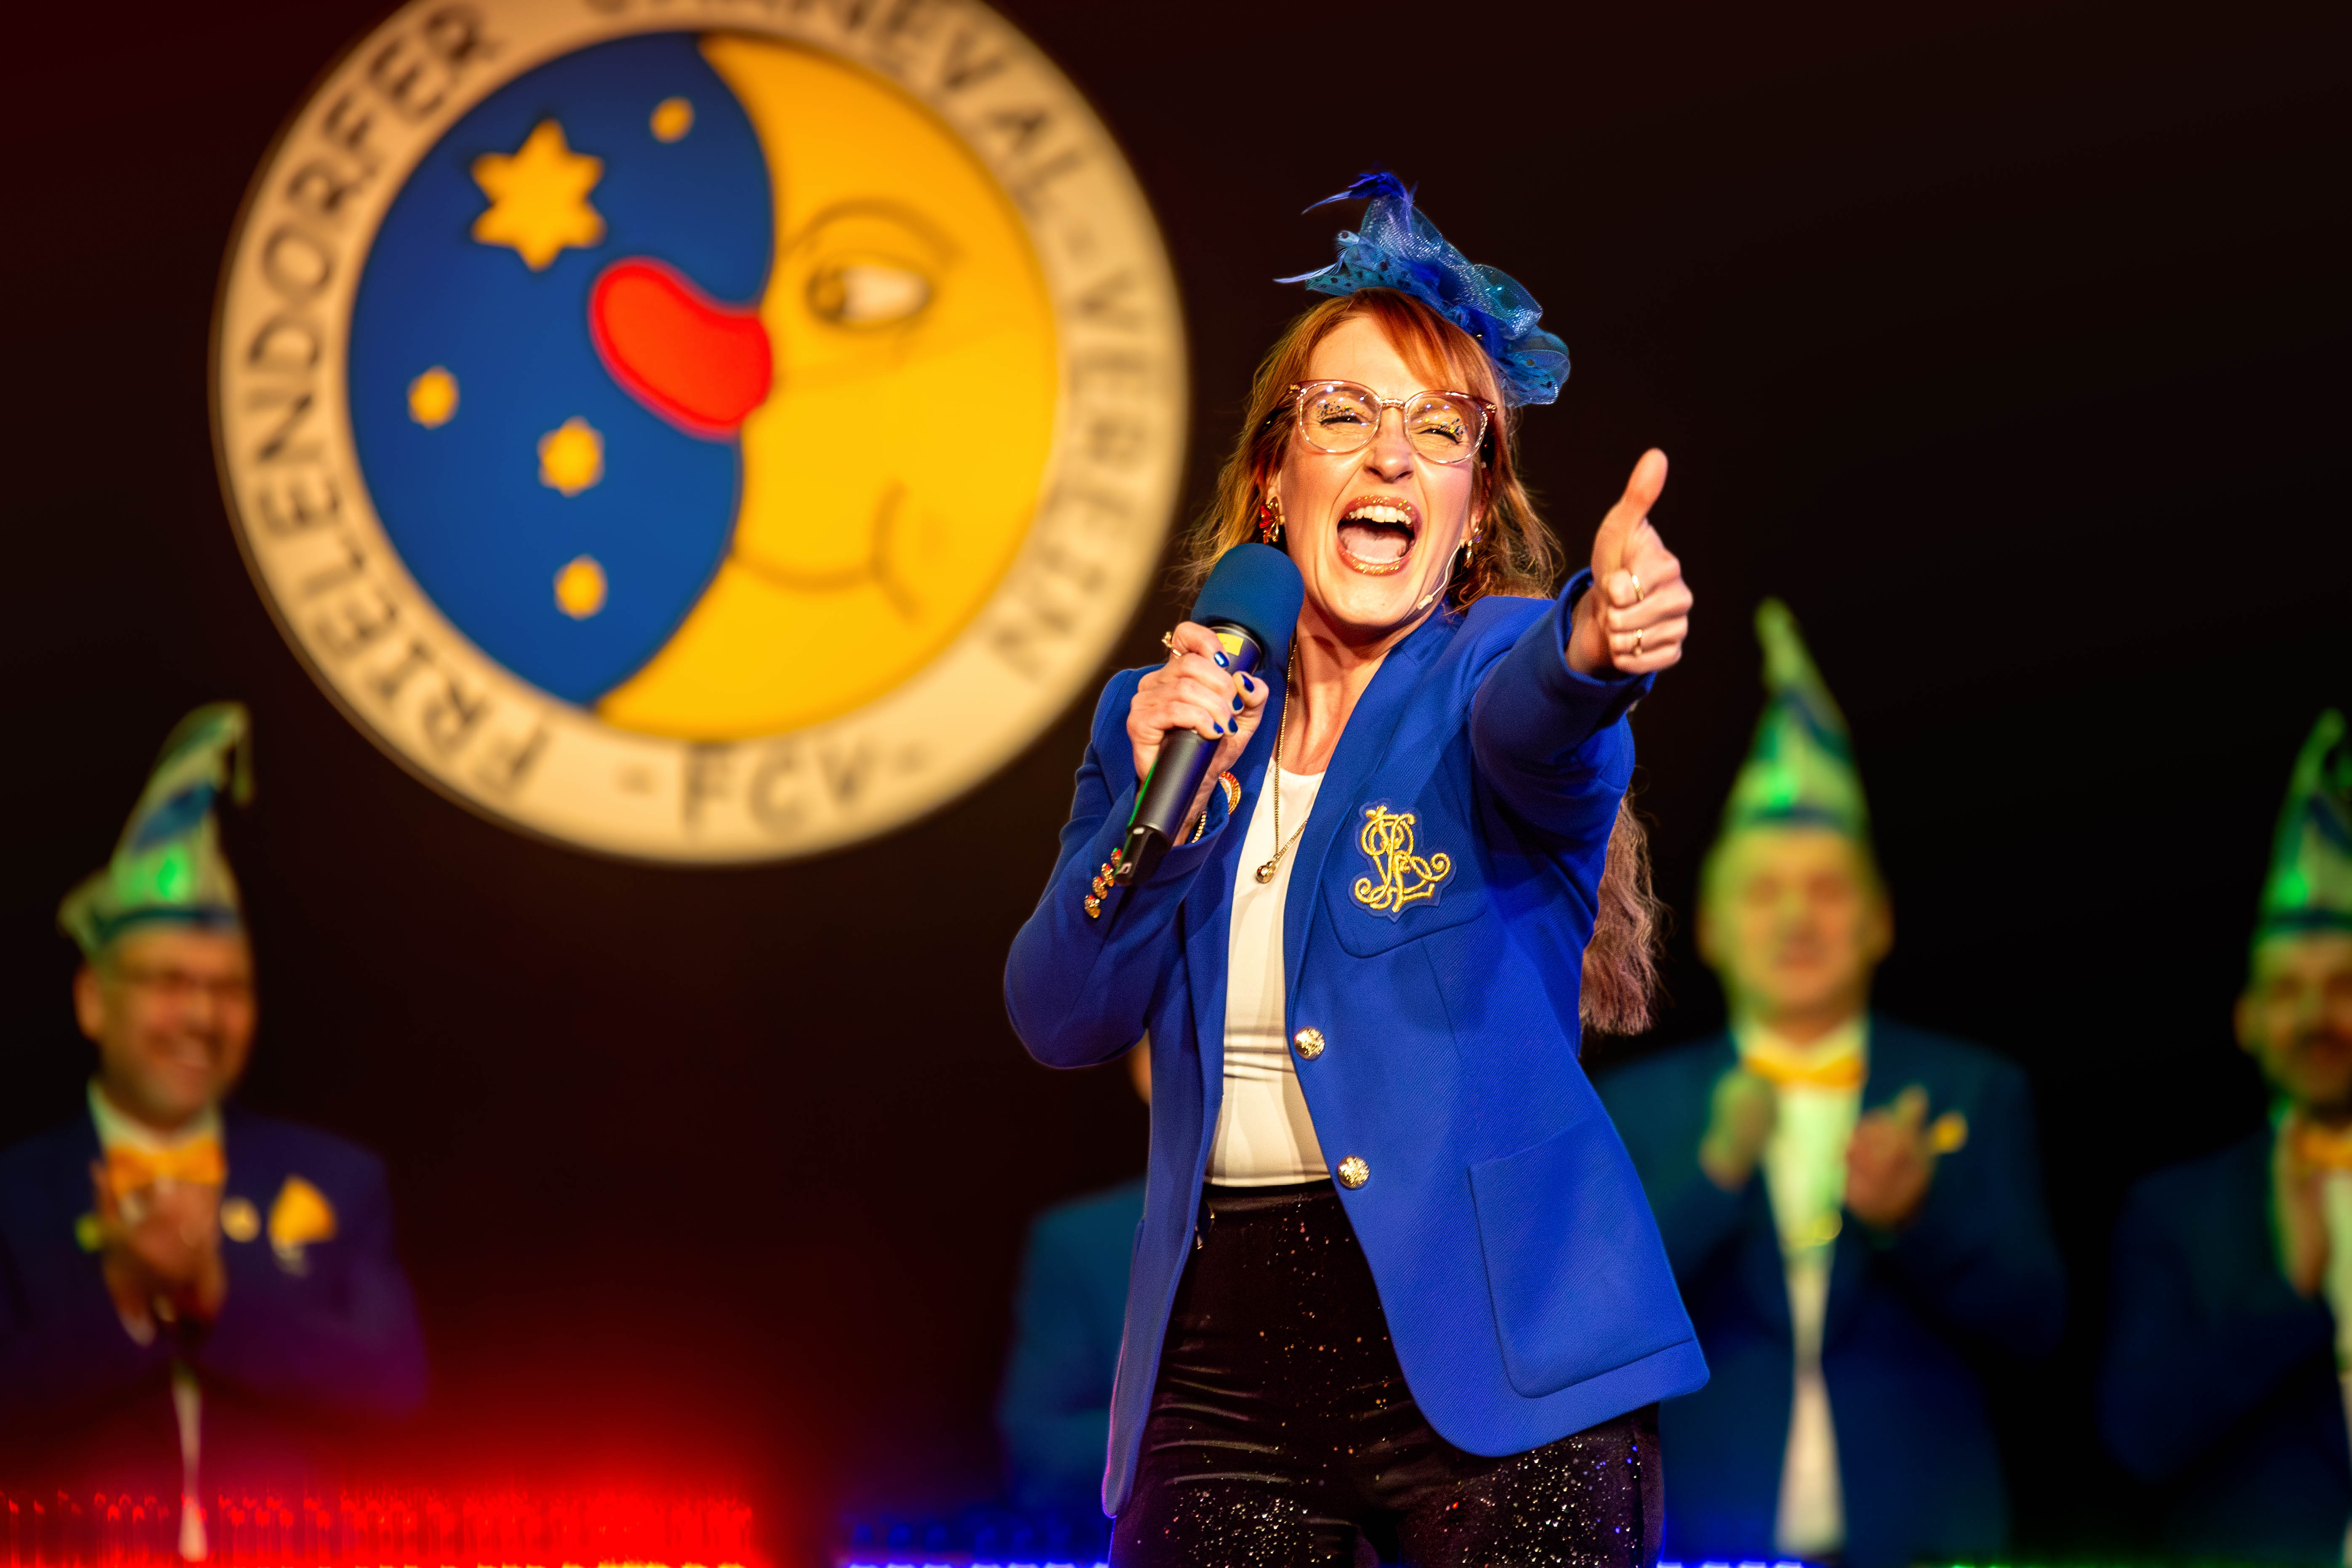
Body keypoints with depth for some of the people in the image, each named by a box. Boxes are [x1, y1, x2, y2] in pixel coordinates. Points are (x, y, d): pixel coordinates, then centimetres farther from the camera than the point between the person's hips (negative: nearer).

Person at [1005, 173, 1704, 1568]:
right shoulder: (1158, 716, 11)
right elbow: (1063, 1022, 3)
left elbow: (1533, 731, -24)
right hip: (1219, 1356, 3)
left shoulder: (1502, 663, 1)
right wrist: (1160, 803, -12)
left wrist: (1598, 640, -47)